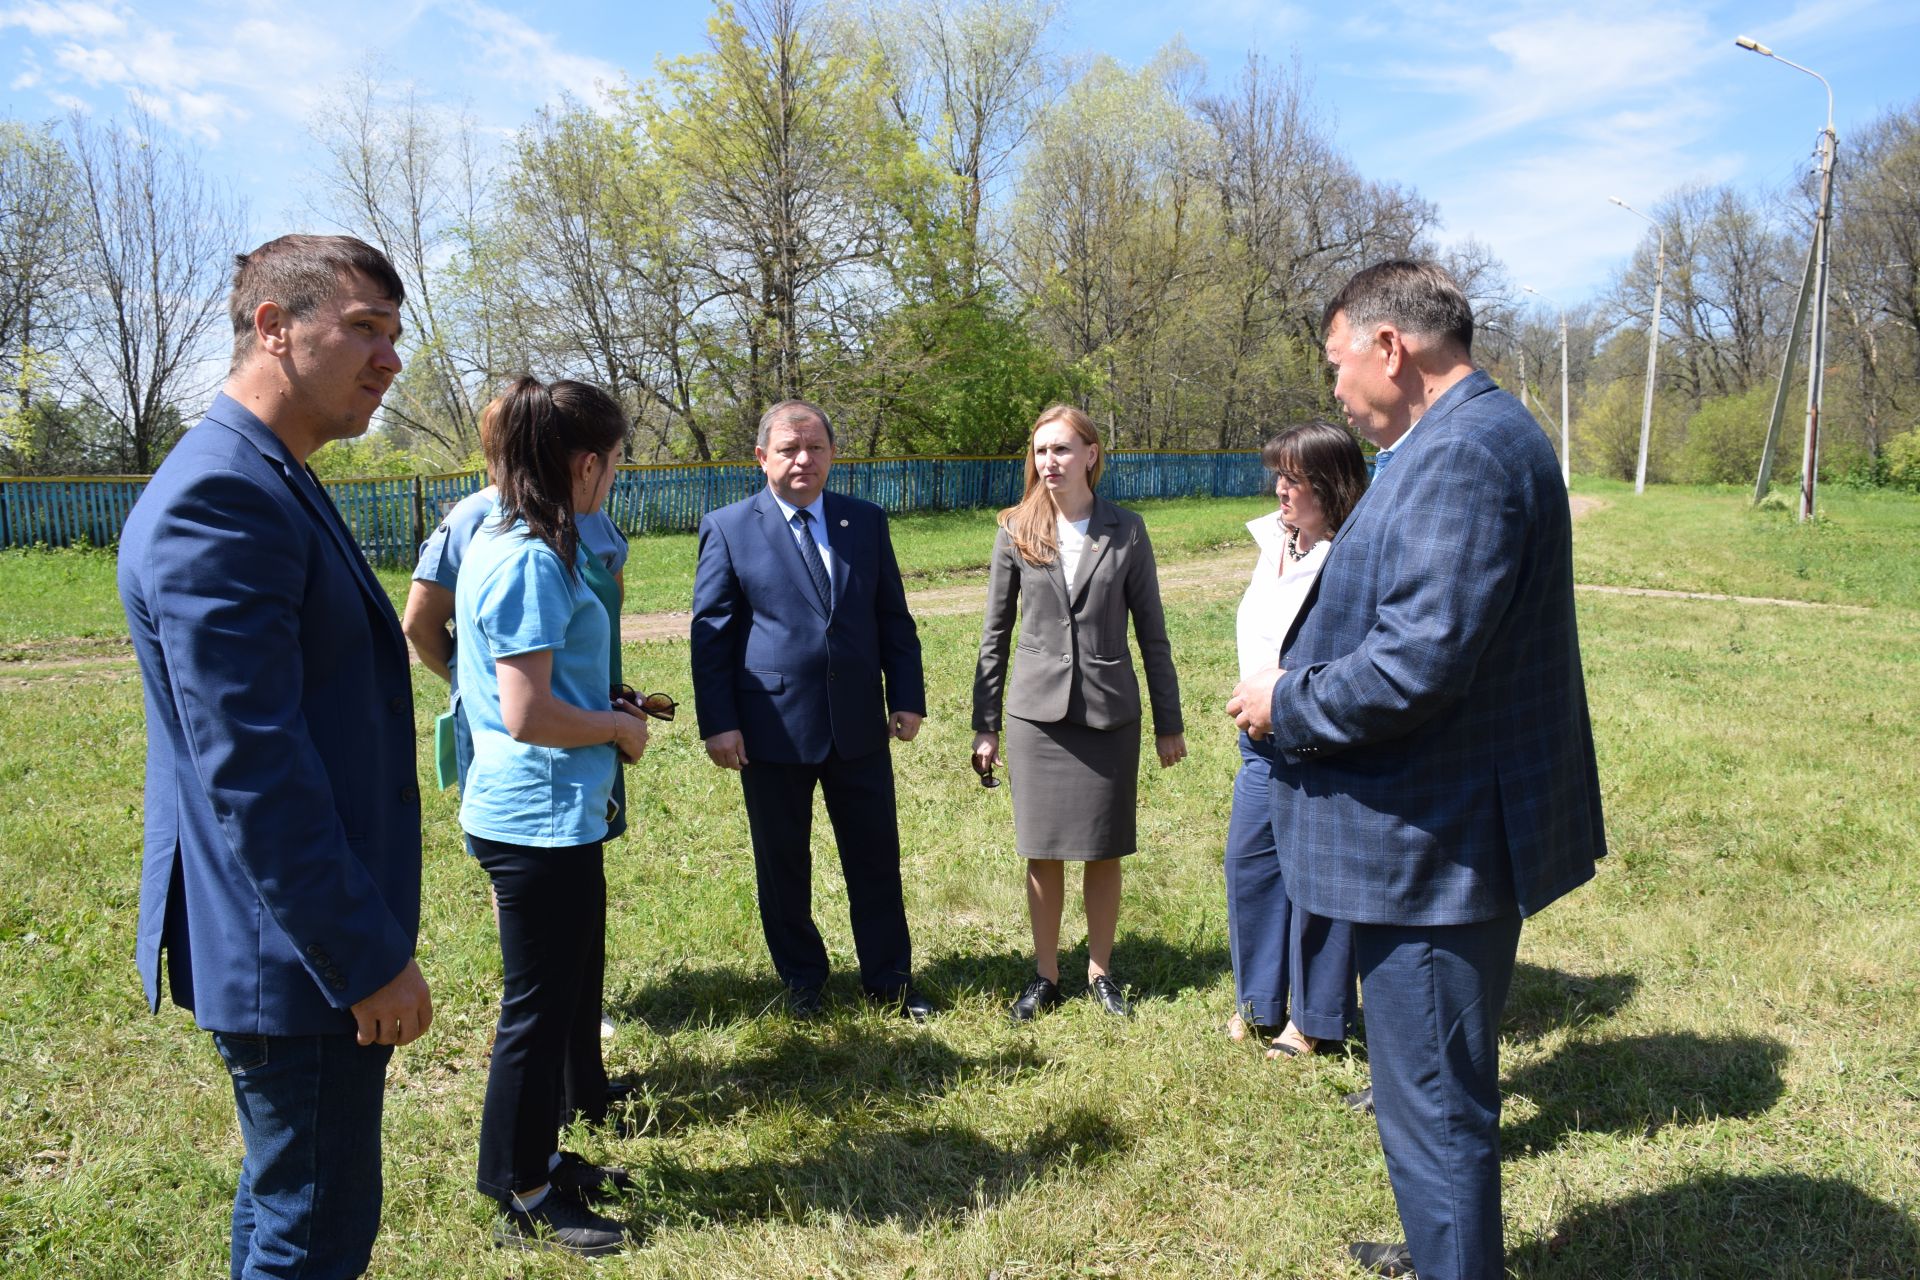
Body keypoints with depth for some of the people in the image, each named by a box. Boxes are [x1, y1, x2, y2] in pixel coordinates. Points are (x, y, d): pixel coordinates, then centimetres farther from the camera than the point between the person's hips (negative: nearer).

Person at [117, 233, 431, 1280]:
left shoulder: (272, 483, 11)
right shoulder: (218, 499, -22)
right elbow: (248, 771, -26)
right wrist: (368, 960, -21)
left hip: (316, 942, 10)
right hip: (298, 957, -10)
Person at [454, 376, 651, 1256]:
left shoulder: (503, 542, 10)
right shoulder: (532, 560, -21)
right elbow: (528, 716, -25)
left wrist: (605, 711, 14)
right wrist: (617, 728, -10)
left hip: (548, 813, 10)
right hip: (540, 818, -10)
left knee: (563, 992, 21)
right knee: (539, 1006, 4)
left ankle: (539, 1160, 37)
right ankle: (523, 1204, 21)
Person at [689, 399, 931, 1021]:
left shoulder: (866, 521, 6)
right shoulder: (727, 528, -3)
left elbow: (893, 616, 9)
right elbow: (710, 633, -4)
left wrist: (907, 696, 3)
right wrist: (718, 723, -9)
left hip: (859, 725, 3)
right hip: (773, 729, -2)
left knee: (876, 859, 11)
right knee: (783, 865, 11)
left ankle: (889, 978, 28)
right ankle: (801, 982, 30)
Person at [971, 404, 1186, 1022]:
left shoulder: (1126, 531, -1)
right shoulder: (1016, 530, 0)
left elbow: (1152, 632, 3)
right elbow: (994, 633, 5)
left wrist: (1169, 723, 3)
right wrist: (985, 725, 3)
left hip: (1110, 711, 0)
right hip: (1037, 711, 1)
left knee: (1104, 852, 8)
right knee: (1042, 854, 7)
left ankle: (1100, 971, 26)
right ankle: (1045, 976, 22)